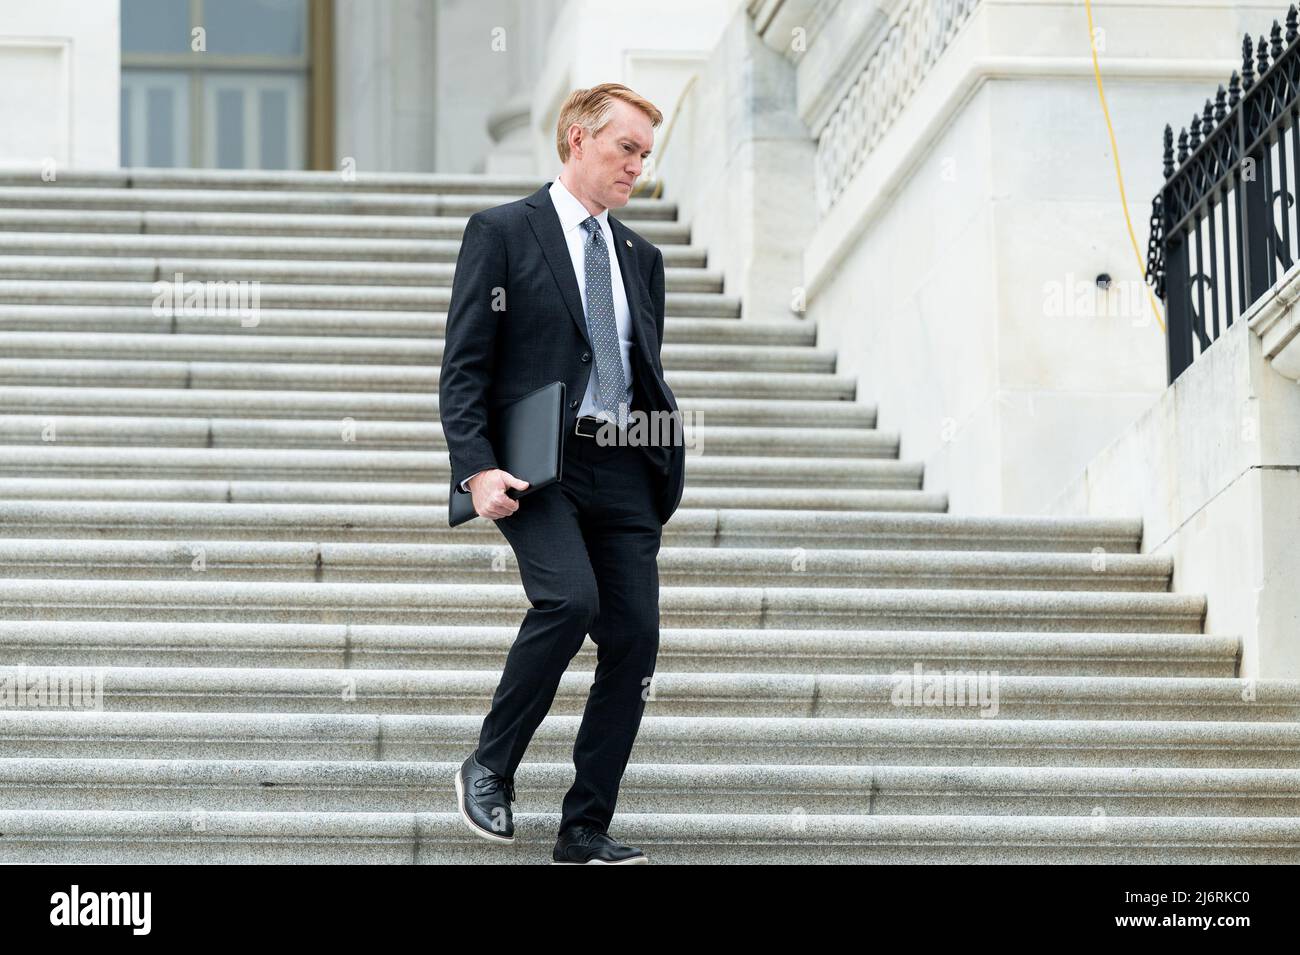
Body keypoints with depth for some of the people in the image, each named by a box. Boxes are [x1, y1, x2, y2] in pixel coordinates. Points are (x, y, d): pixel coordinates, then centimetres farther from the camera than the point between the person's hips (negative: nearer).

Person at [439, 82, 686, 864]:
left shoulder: (642, 257, 20)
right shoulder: (502, 233, 2)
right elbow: (463, 367, -4)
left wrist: (668, 464, 11)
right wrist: (477, 469, -15)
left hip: (623, 470, 6)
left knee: (634, 639, -3)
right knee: (570, 597, -27)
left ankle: (586, 830, 5)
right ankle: (490, 767, -7)